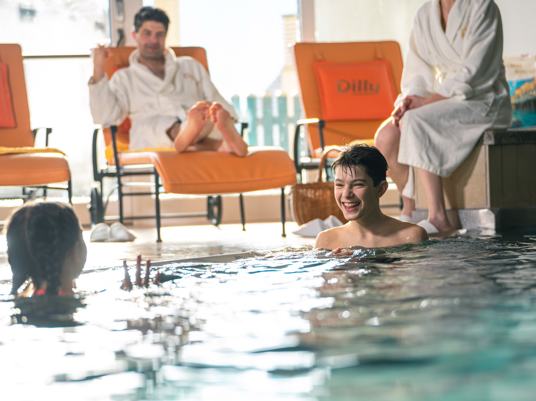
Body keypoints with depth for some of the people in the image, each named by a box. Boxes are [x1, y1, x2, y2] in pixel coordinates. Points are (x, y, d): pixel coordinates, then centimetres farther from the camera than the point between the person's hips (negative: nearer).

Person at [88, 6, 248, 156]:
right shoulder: (124, 78, 26)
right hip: (151, 136, -2)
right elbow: (105, 118, 11)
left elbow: (218, 102, 23)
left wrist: (224, 117, -2)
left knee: (216, 114, -33)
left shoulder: (190, 66, 31)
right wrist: (98, 71, 5)